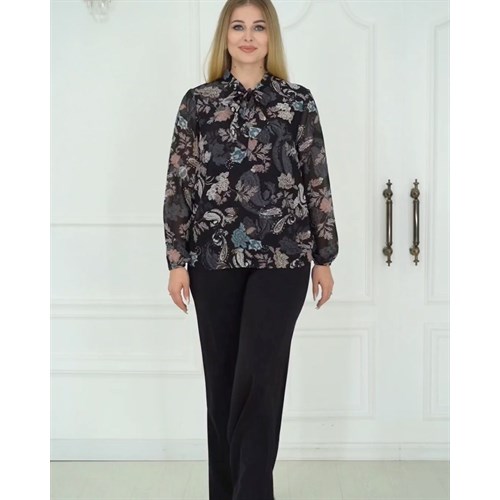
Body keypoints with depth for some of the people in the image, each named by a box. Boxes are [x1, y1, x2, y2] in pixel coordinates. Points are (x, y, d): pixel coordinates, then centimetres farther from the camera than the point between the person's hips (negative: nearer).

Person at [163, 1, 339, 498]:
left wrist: (324, 258, 4)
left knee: (259, 379, -5)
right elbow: (179, 183, 3)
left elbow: (317, 182, 5)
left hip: (282, 257, -1)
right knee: (222, 380, 9)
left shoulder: (298, 101, 4)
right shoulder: (197, 102, 5)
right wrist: (177, 260, -1)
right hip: (215, 257, 2)